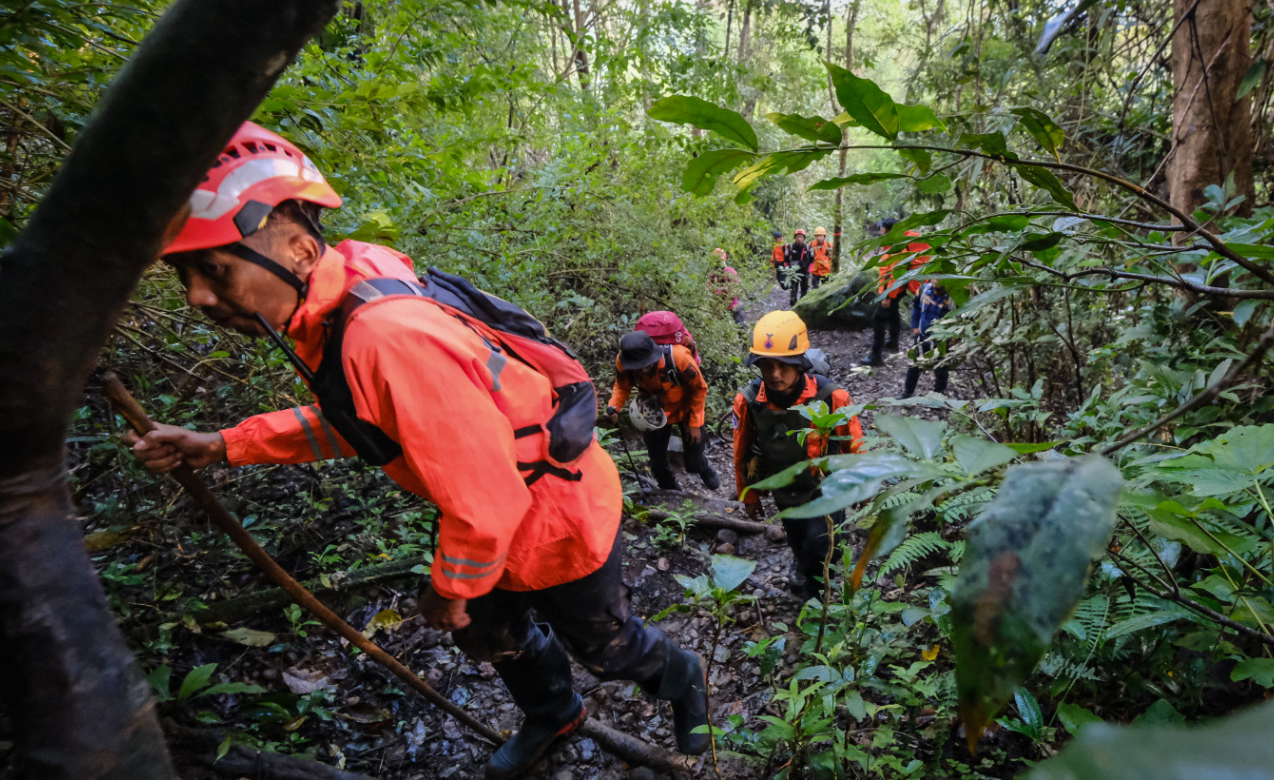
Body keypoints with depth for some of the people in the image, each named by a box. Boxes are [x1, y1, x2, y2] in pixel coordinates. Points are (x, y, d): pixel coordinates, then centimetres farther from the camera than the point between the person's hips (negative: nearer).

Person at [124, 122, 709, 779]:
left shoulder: (389, 336, -40)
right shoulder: (329, 312, -7)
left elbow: (486, 501, -34)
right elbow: (360, 417, 10)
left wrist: (450, 589, -13)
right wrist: (222, 446, 1)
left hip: (560, 518, -8)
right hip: (501, 519, 9)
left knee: (603, 646, 19)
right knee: (487, 633, 28)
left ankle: (680, 676, 53)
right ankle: (553, 714, 59)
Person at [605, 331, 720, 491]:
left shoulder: (678, 358, -38)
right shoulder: (622, 362, -31)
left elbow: (699, 388, -20)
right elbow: (622, 387, -9)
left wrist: (694, 424, -14)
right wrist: (613, 408, -29)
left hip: (685, 409, -2)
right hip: (655, 412, 2)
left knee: (694, 463, 6)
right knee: (657, 463, 10)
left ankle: (706, 470, 45)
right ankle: (670, 490, 43)